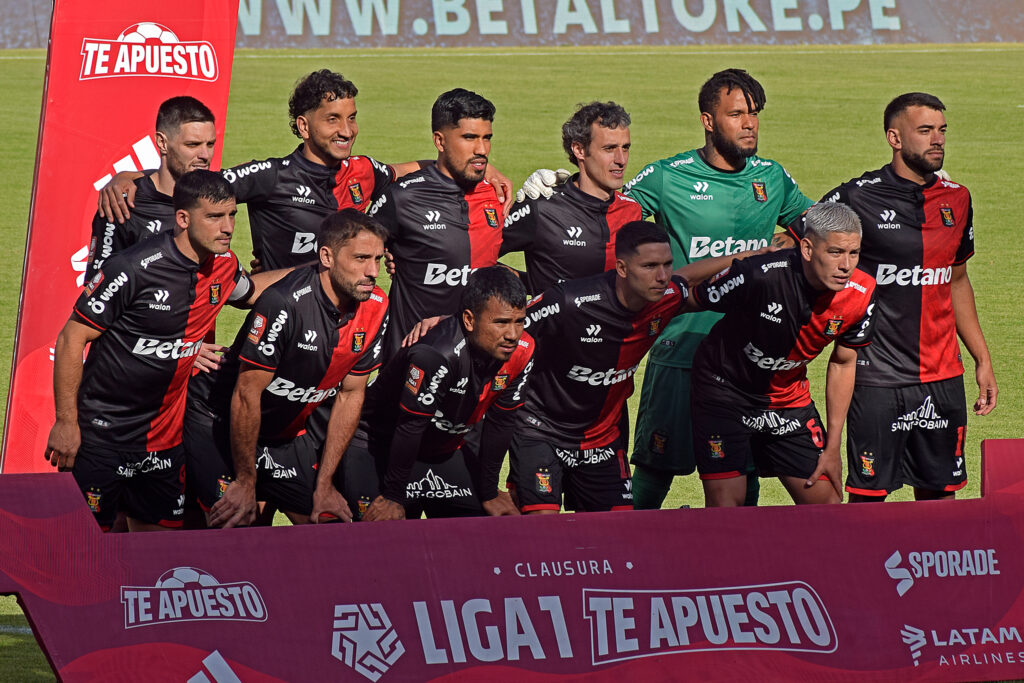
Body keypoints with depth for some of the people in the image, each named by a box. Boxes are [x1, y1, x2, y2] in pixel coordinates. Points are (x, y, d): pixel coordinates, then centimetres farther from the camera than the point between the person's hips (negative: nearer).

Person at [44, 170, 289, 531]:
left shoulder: (223, 266, 0)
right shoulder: (134, 269, -21)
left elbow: (250, 290, 28)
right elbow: (71, 340, -15)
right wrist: (66, 422, -16)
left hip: (164, 438, 6)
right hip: (102, 434, -6)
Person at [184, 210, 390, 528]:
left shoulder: (375, 309, -9)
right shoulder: (285, 303, -30)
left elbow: (350, 394, 1)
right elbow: (247, 394, -24)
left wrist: (323, 485, 1)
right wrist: (246, 482, -17)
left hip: (286, 429, 7)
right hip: (220, 420, -7)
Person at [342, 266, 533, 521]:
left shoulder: (521, 352, -15)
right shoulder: (436, 355, -37)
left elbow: (499, 423, -3)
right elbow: (409, 426, -28)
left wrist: (489, 494, 3)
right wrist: (393, 498, -19)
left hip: (447, 448, 7)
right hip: (382, 449, -7)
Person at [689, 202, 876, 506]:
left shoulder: (860, 295, -16)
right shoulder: (758, 275, -32)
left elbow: (842, 364, 1)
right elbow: (689, 299, -14)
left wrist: (832, 447, 3)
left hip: (789, 398, 4)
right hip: (724, 388, -4)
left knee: (827, 502, 1)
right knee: (724, 508, -10)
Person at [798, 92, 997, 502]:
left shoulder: (957, 200, 9)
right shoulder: (857, 198, -8)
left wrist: (983, 360, 20)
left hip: (943, 376, 5)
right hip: (878, 375, -5)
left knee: (939, 496, 7)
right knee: (868, 497, -3)